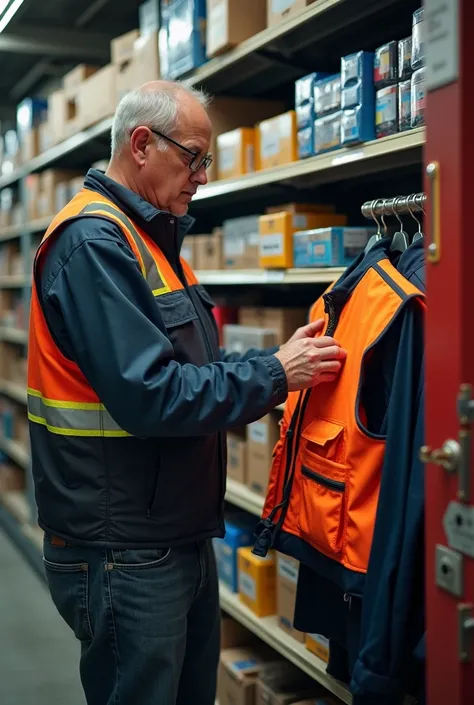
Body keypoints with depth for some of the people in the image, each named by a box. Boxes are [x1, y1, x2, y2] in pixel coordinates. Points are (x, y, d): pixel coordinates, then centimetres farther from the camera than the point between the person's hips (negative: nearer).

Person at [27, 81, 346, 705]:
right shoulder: (93, 243, -18)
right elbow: (150, 396, -26)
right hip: (124, 554, -10)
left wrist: (279, 362, -1)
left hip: (182, 536, 10)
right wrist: (275, 374, -18)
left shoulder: (152, 238, 13)